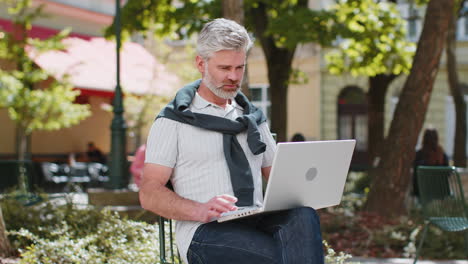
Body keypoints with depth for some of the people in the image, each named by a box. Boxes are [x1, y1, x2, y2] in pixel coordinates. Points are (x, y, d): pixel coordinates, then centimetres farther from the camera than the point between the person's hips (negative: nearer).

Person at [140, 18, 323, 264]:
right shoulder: (173, 121, 7)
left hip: (255, 224, 5)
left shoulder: (253, 118, 23)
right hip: (205, 233, -5)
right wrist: (199, 211, -20)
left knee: (304, 218, -33)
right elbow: (149, 193, -1)